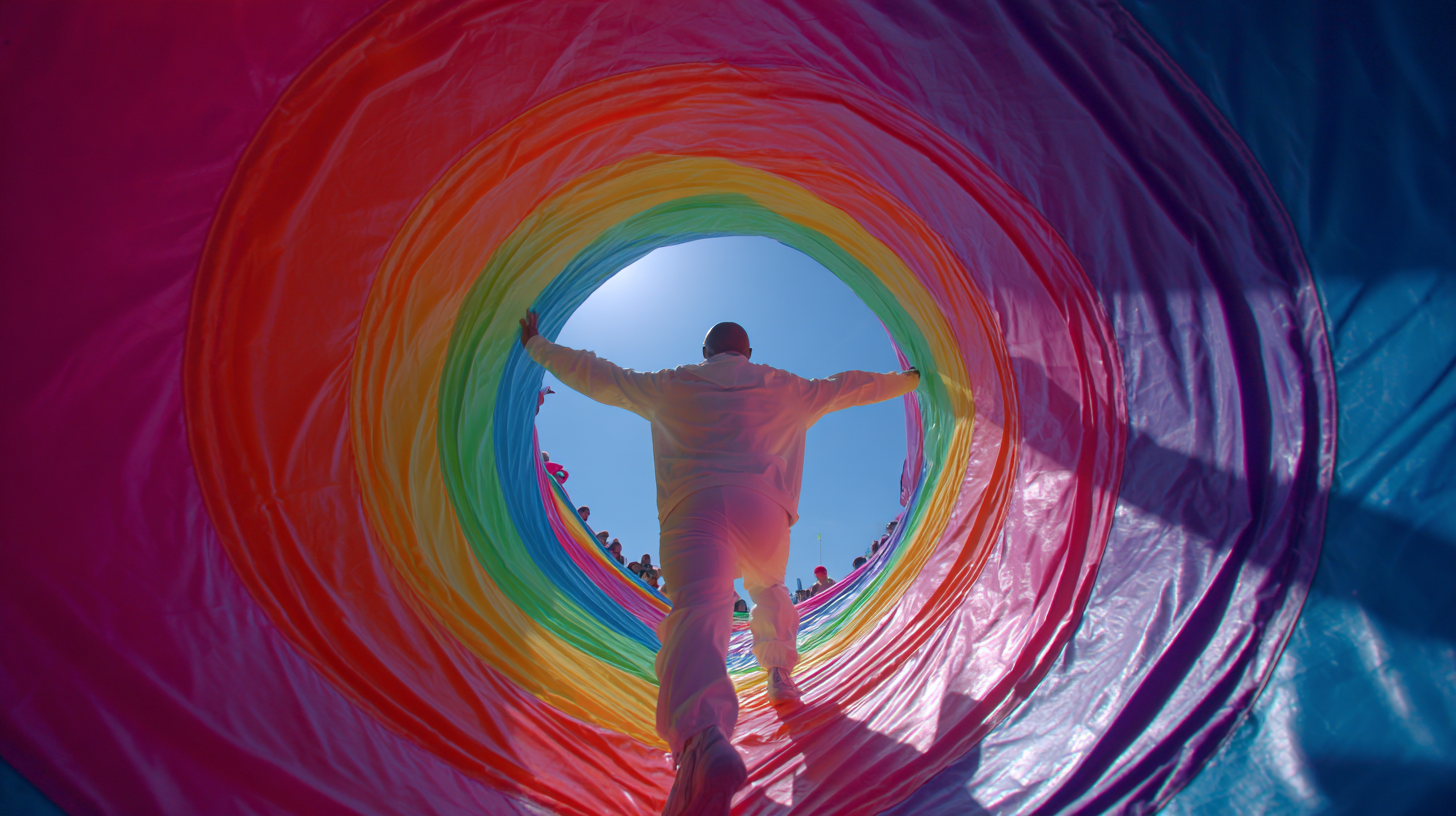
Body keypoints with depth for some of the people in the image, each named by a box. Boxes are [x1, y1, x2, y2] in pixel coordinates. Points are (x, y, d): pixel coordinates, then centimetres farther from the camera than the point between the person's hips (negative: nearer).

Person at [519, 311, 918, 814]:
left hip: (692, 508, -2)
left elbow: (594, 375, 26)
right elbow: (850, 388, 35)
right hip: (764, 508, 2)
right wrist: (905, 381, 52)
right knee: (768, 588, 36)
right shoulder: (783, 389, 23)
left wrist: (537, 347, 41)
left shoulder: (670, 386, 21)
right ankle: (779, 672, 36)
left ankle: (705, 740, -48)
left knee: (698, 608, -25)